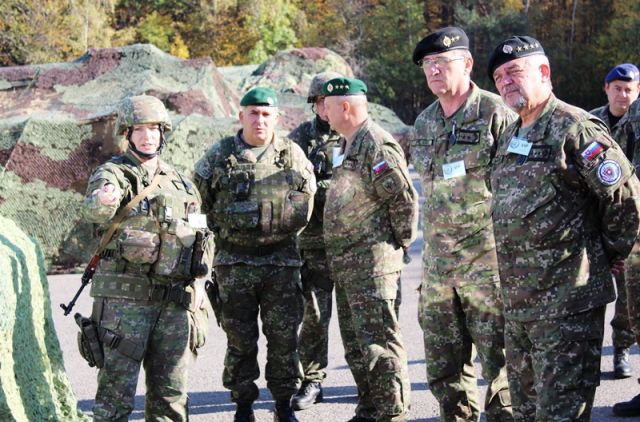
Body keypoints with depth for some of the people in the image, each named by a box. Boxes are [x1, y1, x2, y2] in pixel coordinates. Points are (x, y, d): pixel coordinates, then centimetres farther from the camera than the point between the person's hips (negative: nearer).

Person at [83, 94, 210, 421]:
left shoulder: (179, 182, 16)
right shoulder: (114, 173, -3)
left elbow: (200, 235, 23)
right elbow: (94, 210, -25)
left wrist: (199, 280, 11)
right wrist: (103, 200, -48)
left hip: (175, 299, 5)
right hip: (125, 296, -5)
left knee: (171, 392, 10)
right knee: (117, 386, -5)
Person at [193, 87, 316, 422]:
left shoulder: (293, 155, 5)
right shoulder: (218, 156, 2)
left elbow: (307, 199, 16)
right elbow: (197, 201, 10)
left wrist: (283, 230, 11)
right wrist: (224, 229, 8)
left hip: (282, 260, 1)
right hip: (234, 262, -1)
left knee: (284, 337, 3)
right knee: (240, 338, 4)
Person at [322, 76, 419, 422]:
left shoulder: (377, 146, -15)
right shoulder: (347, 146, 17)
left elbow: (404, 199, -18)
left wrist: (399, 242, -9)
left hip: (372, 263, -11)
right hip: (344, 264, 11)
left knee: (379, 342, -7)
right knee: (355, 344, 16)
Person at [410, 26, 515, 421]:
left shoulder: (496, 114, -7)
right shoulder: (425, 123, 14)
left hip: (488, 264, -7)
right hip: (437, 266, 7)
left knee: (500, 360, -2)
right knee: (445, 370, 12)